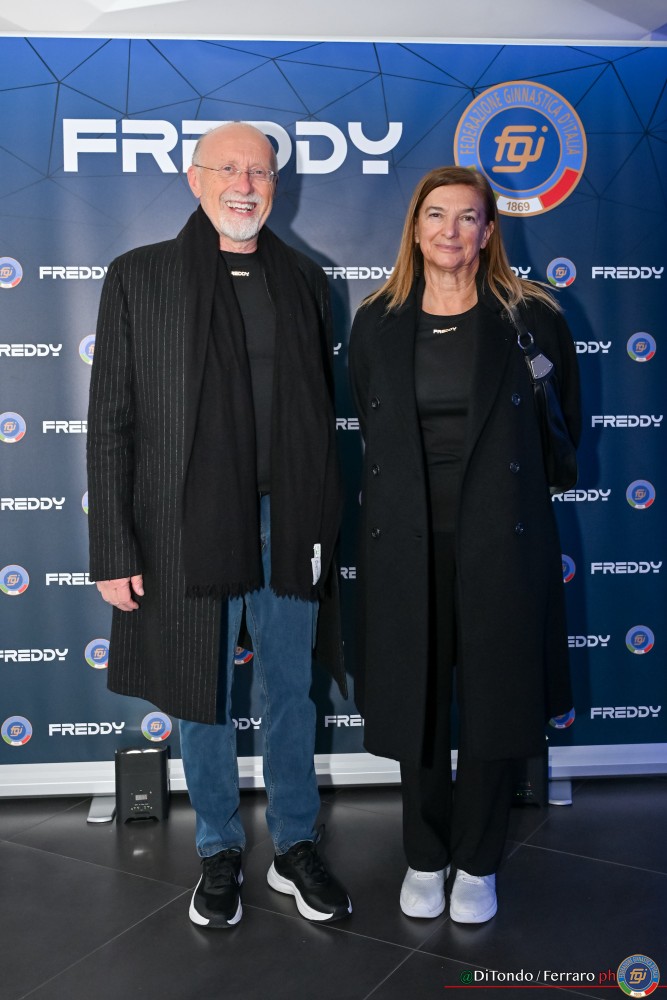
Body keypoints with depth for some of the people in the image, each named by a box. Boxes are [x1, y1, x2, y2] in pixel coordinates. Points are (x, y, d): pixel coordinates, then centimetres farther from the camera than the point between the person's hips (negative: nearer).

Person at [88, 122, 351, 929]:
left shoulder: (303, 279, 8)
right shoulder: (139, 276, -1)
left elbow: (321, 409, 10)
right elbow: (111, 422, -3)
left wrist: (323, 523, 5)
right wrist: (113, 551, -8)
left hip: (287, 526, 2)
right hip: (188, 528, -2)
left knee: (291, 692, 13)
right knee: (202, 700, 12)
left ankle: (295, 848, 32)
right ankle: (220, 854, 32)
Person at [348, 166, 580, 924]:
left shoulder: (531, 318, -1)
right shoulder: (376, 323, 5)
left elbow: (562, 429, 7)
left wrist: (503, 495, 7)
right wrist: (410, 494, 11)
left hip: (500, 542, -1)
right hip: (407, 545, 2)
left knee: (493, 700, 9)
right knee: (415, 703, 10)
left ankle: (477, 865, 29)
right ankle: (425, 859, 31)